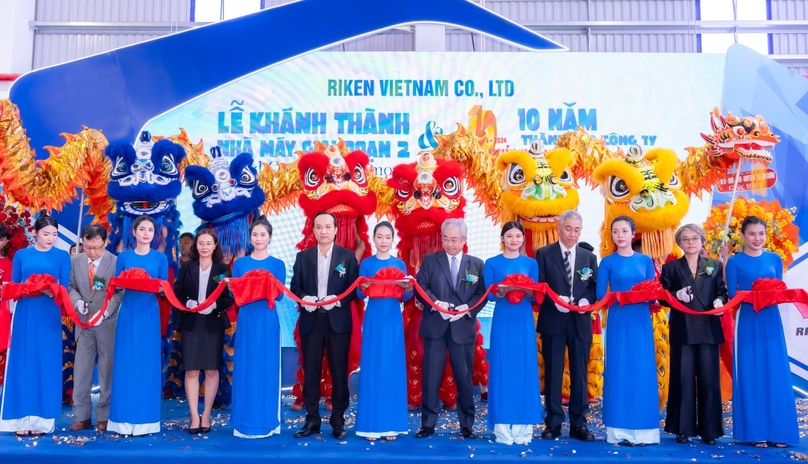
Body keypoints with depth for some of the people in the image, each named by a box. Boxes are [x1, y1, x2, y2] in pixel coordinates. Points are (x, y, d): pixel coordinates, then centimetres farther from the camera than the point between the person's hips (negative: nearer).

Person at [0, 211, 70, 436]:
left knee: (46, 364, 1)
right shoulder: (21, 255, 7)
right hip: (25, 315, 1)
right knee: (23, 363, 2)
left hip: (49, 316, -1)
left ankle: (42, 419, 9)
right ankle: (22, 418, 9)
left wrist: (52, 291, -20)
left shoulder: (62, 256, 4)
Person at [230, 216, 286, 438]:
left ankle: (267, 421, 10)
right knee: (245, 368, 4)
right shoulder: (240, 263, 9)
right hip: (246, 320, 2)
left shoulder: (277, 264, 3)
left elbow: (279, 295, -4)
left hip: (267, 321, -2)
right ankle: (245, 422, 13)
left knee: (267, 368, 1)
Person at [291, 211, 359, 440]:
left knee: (339, 372, 3)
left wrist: (337, 300, -17)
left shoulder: (348, 256, 2)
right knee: (311, 372, 6)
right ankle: (312, 420, 17)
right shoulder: (303, 256, 8)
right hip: (310, 321, 2)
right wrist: (304, 298, -13)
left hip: (338, 321, -2)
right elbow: (294, 286, 7)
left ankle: (338, 421, 14)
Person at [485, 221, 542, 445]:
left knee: (525, 369, 1)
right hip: (502, 321, -1)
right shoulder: (492, 264, 4)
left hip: (524, 321, 2)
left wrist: (526, 290, -18)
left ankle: (523, 427, 9)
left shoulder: (531, 263, 9)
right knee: (502, 369, -2)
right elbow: (489, 294, -2)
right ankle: (502, 427, 5)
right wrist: (503, 291, -22)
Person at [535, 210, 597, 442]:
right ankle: (553, 423, 12)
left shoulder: (589, 257, 12)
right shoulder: (544, 254, 3)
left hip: (580, 322, 2)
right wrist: (555, 300, -18)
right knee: (553, 373, 3)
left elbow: (595, 288, 7)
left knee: (580, 374, 6)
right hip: (553, 322, -2)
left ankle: (579, 423, 16)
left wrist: (586, 301, -13)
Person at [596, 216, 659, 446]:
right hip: (618, 321, -2)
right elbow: (601, 294, -2)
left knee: (643, 371, 2)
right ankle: (620, 430, 6)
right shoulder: (607, 262, 2)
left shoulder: (646, 261, 9)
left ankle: (642, 429, 10)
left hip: (641, 321, 2)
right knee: (618, 370, -1)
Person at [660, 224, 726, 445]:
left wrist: (719, 301, -14)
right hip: (682, 331, -1)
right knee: (683, 379, 2)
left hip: (708, 330, 1)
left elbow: (722, 292, 7)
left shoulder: (715, 266, 12)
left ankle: (709, 431, 11)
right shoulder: (670, 267, 8)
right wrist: (677, 295, -17)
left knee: (709, 379, 2)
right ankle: (683, 430, 10)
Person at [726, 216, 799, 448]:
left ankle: (777, 431, 11)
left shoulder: (775, 259, 10)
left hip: (771, 320, 3)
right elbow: (732, 295, -3)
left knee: (776, 374, 3)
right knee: (750, 374, -1)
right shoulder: (735, 261, 0)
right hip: (748, 321, -3)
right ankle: (755, 432, 6)